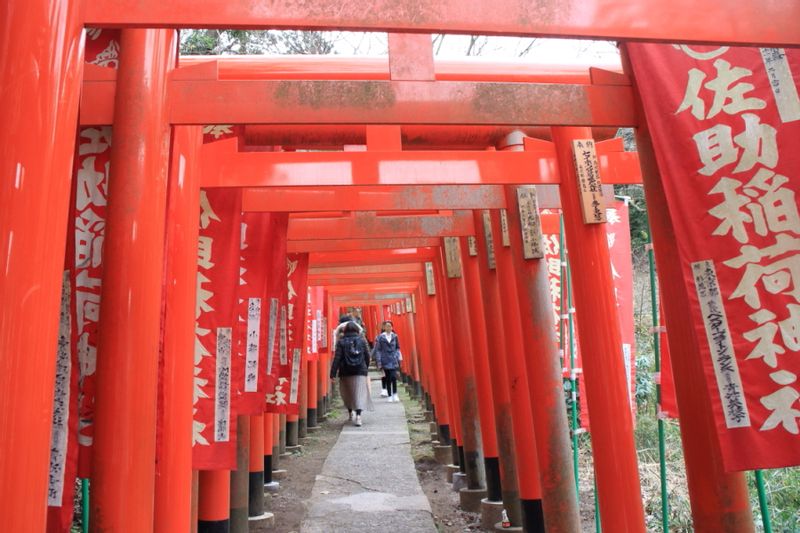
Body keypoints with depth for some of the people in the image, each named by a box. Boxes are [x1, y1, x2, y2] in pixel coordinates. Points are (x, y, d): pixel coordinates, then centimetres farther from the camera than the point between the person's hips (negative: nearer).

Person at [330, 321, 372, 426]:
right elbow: (367, 356, 6)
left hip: (345, 372, 0)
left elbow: (337, 358, -7)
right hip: (360, 371, 0)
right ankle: (358, 414, -20)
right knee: (360, 393, -5)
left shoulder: (341, 342, -2)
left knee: (347, 393, 18)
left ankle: (351, 413, 30)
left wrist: (333, 373, -6)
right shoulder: (362, 340, 2)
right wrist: (366, 368, 22)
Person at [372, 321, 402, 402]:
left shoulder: (395, 336, 5)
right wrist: (379, 362, -6)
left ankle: (395, 394, -1)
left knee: (394, 377, -13)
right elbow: (378, 350, -2)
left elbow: (398, 348, 12)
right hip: (385, 361, -1)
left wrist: (399, 358, 4)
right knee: (388, 379, 5)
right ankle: (390, 396, 16)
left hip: (394, 360, 1)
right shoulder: (380, 337, -2)